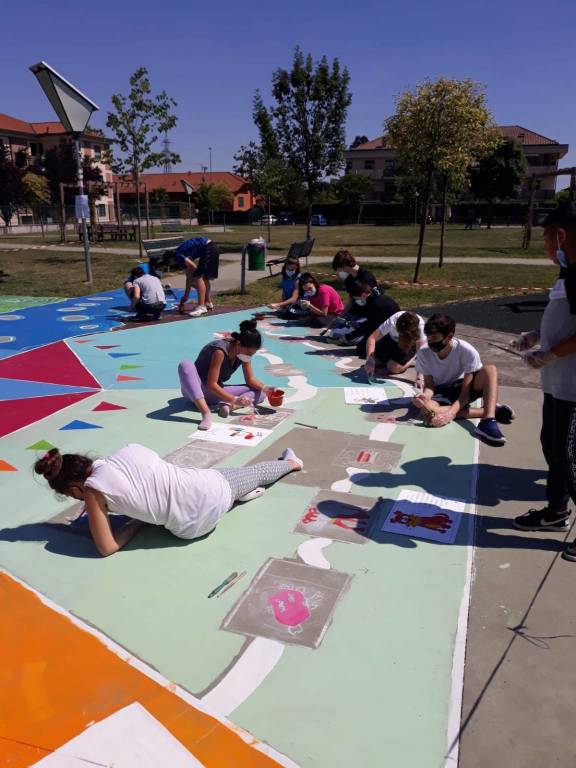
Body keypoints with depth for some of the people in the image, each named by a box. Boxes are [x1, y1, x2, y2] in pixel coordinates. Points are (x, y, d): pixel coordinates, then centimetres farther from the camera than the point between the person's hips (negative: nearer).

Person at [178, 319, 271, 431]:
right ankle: (206, 413, -50)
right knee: (186, 365, -40)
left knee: (260, 393, -6)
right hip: (196, 389, -6)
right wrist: (235, 399, -35)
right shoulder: (220, 350, -28)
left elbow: (250, 379, 1)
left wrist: (265, 388, -19)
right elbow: (211, 384, -29)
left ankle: (228, 405, -31)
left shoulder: (244, 352, -7)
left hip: (216, 392, 6)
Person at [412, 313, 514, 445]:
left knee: (490, 369, -30)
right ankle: (491, 410, -25)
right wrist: (426, 396, -35)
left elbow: (466, 391, -24)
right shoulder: (423, 352, -17)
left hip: (462, 389, -1)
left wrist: (451, 412, -40)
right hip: (440, 393, 1)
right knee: (428, 412, -36)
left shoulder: (467, 351, -24)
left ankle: (488, 420, -42)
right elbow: (429, 384, -10)